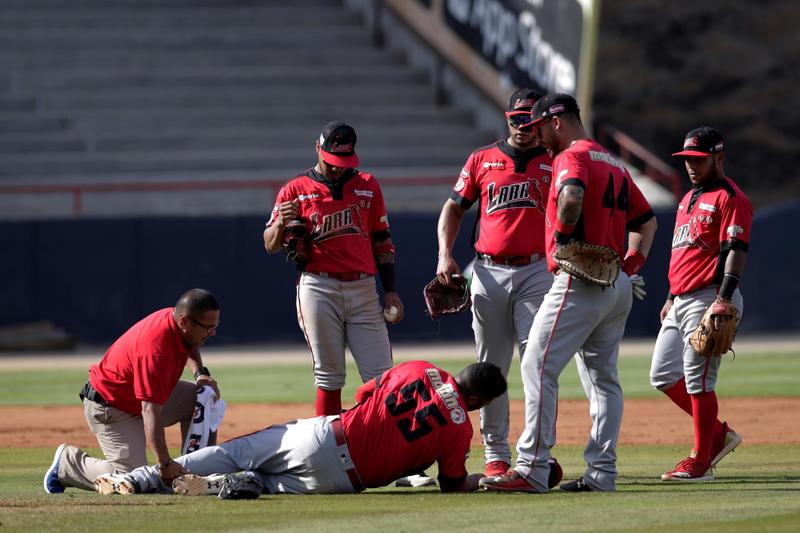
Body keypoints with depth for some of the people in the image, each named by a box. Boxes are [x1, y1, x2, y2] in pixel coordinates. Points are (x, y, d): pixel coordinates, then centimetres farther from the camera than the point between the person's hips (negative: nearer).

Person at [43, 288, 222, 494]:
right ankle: (68, 461, 3)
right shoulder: (156, 350, -36)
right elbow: (150, 413, -40)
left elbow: (189, 347, 22)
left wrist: (200, 373, 2)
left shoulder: (173, 316, -7)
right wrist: (164, 463, -45)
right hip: (110, 408, -10)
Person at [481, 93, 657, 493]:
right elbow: (647, 221, 24)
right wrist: (631, 264, 14)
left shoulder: (572, 157, -8)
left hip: (580, 282, -9)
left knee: (538, 366, -10)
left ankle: (531, 469, -16)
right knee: (604, 377, 11)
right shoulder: (614, 165, 21)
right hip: (618, 286, 9)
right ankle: (601, 471, 7)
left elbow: (571, 197, -30)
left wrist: (562, 236, -16)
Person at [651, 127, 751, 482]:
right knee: (663, 375, 9)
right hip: (681, 301, 10)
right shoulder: (689, 198, 21)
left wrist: (723, 301, -27)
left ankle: (700, 462, -3)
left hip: (709, 298, -10)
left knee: (698, 378, -9)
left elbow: (736, 251, -18)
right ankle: (718, 433, 18)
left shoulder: (730, 198, -9)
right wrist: (671, 298, 24)